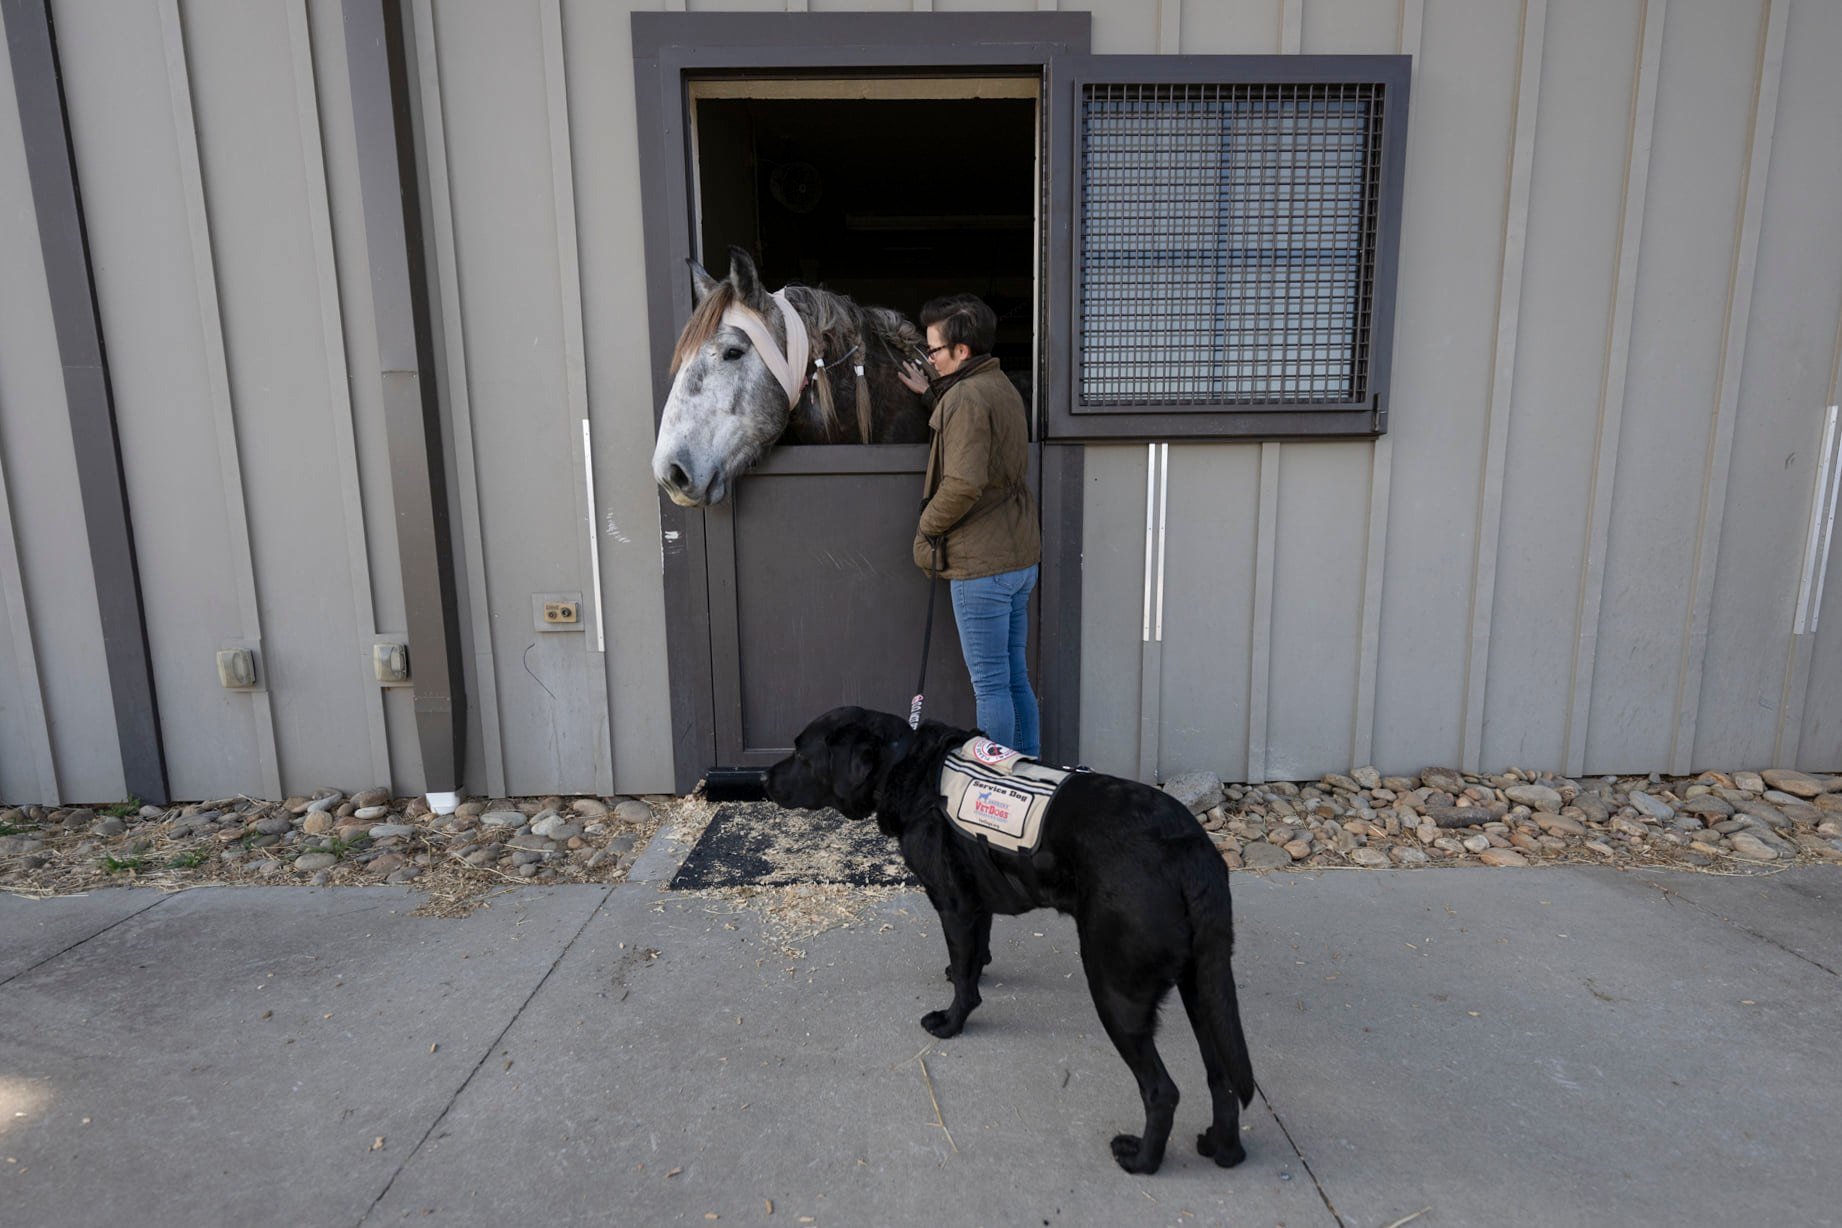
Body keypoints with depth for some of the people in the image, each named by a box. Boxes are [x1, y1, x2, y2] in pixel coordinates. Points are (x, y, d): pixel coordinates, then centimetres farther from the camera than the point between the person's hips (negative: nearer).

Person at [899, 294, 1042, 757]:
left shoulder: (967, 397, -15)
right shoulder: (1002, 388, 15)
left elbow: (963, 484, -25)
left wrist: (928, 523, -8)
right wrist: (931, 394, 30)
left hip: (981, 566, -10)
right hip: (1021, 558, 10)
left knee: (990, 685, -1)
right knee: (1016, 678, 16)